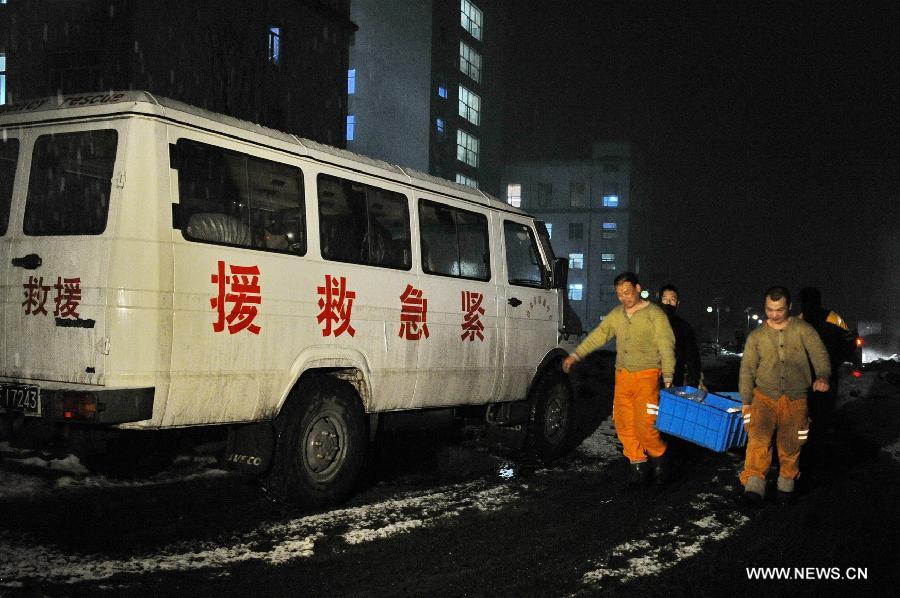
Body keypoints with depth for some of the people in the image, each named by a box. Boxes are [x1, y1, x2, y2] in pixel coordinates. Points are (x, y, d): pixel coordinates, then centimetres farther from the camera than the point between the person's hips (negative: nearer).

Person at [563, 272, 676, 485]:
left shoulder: (654, 314, -4)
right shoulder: (616, 314, 11)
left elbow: (666, 347, -6)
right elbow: (597, 336, 8)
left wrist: (668, 377, -12)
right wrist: (575, 355, -4)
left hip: (647, 375, -5)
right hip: (622, 375, 5)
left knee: (645, 423, -12)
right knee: (623, 422, 4)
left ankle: (659, 457, 13)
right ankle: (638, 463, 17)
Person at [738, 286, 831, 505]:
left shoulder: (803, 330, 3)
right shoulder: (756, 336, 7)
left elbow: (819, 353, -8)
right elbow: (747, 369, 9)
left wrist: (822, 376, -28)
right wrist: (746, 401, 4)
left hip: (795, 400, 0)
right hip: (764, 396, 0)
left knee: (790, 445, 4)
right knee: (758, 437, -20)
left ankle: (787, 484, 26)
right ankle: (754, 485, -22)